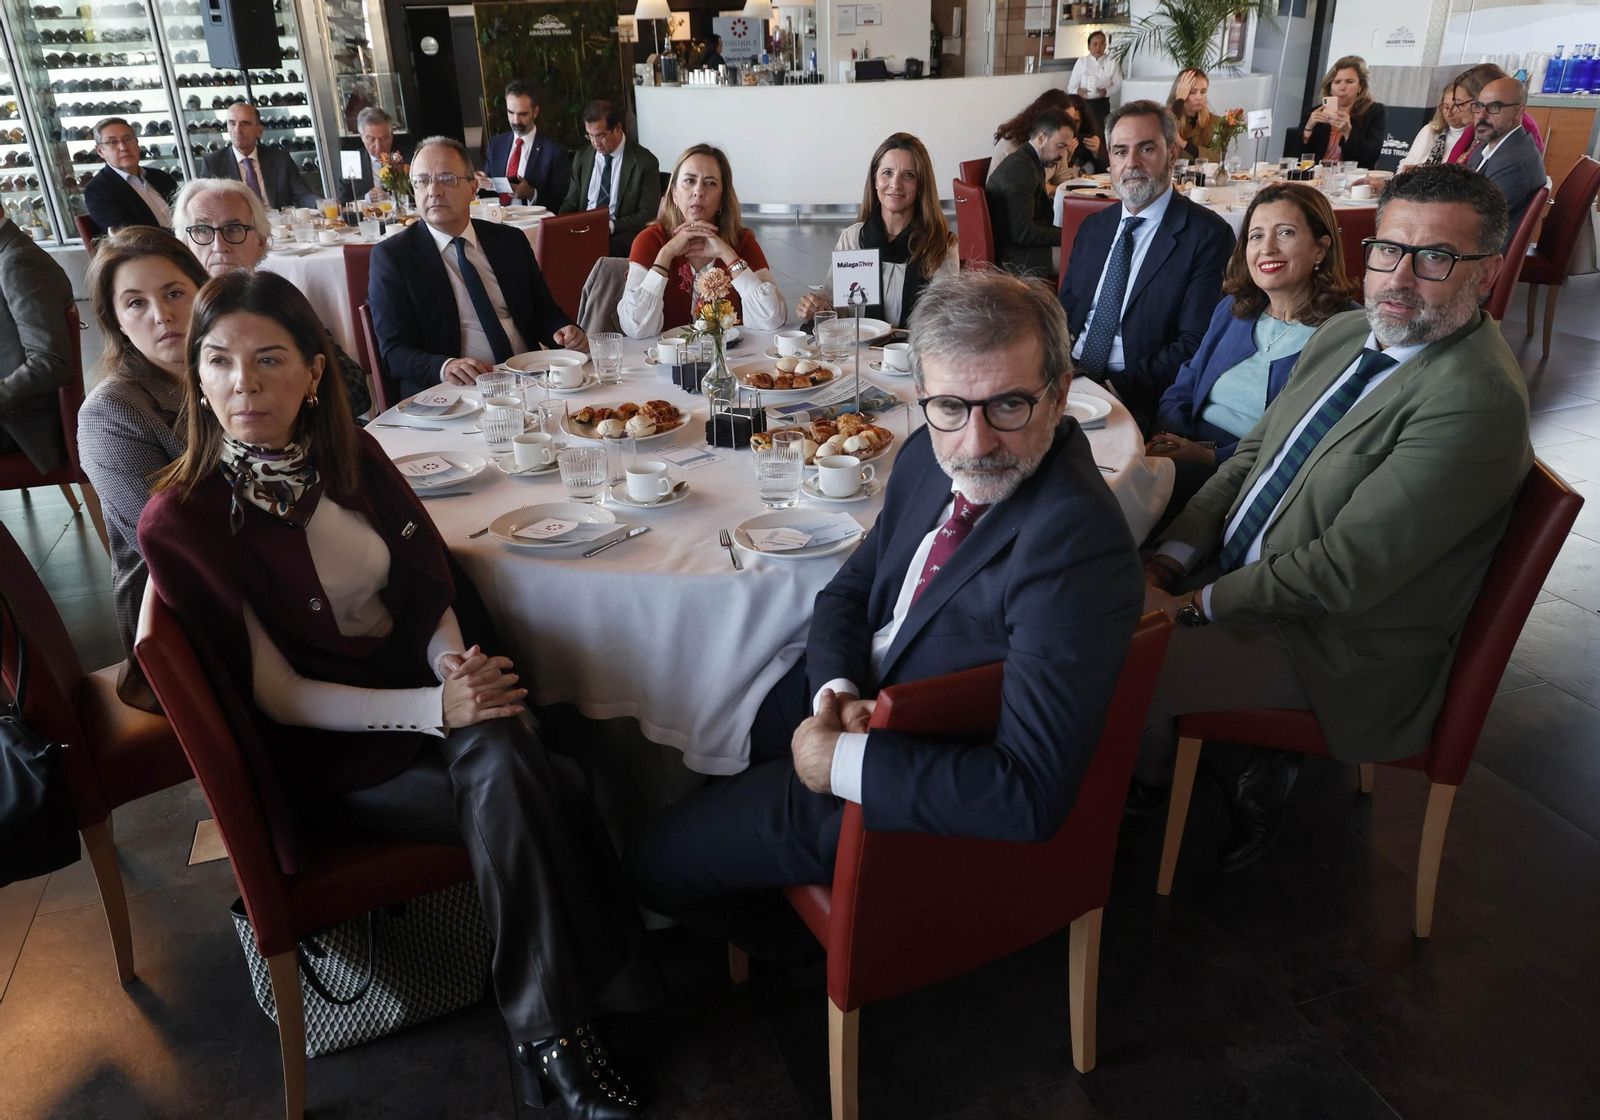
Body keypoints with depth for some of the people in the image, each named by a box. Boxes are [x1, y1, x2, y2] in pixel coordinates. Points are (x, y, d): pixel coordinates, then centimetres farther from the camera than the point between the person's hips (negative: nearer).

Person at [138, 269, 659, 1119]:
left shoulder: (347, 454, 1)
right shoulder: (181, 520, -12)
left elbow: (430, 585, 6)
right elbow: (278, 695, -13)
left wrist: (456, 662, -17)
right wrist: (435, 709, -25)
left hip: (418, 684, 4)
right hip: (327, 748, -4)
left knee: (502, 754, -30)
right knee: (545, 794, -25)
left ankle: (549, 1028, -14)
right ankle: (555, 1029, -6)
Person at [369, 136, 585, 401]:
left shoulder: (510, 241, 14)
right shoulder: (391, 255, 4)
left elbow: (545, 312, 21)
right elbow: (394, 351, -3)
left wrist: (565, 331, -4)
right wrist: (444, 367, -24)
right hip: (452, 395, -3)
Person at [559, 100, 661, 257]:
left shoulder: (645, 162, -2)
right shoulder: (582, 158, 13)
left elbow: (647, 216, -4)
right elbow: (571, 203, 20)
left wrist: (611, 226, -19)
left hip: (620, 235, -4)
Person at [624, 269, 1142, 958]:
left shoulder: (1074, 544, -34)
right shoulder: (932, 456, -7)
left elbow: (1032, 794, -36)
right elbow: (849, 591, 5)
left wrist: (841, 760, -28)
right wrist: (836, 689, -16)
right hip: (857, 701, 8)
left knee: (652, 863, 7)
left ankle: (781, 940, 40)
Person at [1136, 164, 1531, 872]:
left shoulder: (1479, 401, -26)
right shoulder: (1344, 333, 3)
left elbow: (1344, 572, -27)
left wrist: (1194, 604, -20)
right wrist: (1170, 560, -7)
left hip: (1336, 647, -8)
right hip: (1242, 572, 9)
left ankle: (1152, 785, 22)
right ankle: (1249, 768, 18)